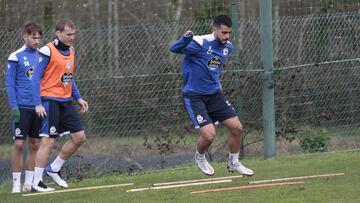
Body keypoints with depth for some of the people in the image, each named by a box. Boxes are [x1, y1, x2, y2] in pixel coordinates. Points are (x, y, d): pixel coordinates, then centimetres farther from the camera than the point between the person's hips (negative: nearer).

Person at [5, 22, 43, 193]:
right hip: (22, 108, -5)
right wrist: (14, 107, -12)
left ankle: (29, 182, 14)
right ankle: (16, 183, 1)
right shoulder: (15, 57, -5)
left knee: (35, 145, 7)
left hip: (38, 108, 5)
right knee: (19, 144, -5)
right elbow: (10, 84, -5)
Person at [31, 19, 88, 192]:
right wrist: (38, 104, -18)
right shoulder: (47, 51, -12)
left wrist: (78, 98, 14)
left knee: (79, 137, 4)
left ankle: (54, 169, 19)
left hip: (66, 101, 8)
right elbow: (36, 78, -13)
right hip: (50, 101, -8)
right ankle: (36, 183, -3)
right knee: (48, 141, -9)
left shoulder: (70, 51, 12)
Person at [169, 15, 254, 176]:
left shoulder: (228, 47, 1)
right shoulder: (200, 43, -22)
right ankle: (200, 157, 18)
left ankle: (234, 163, 26)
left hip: (214, 94, 7)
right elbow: (174, 49, -31)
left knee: (236, 127, 2)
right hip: (194, 96, -7)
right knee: (209, 134, -16)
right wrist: (185, 39, -50)